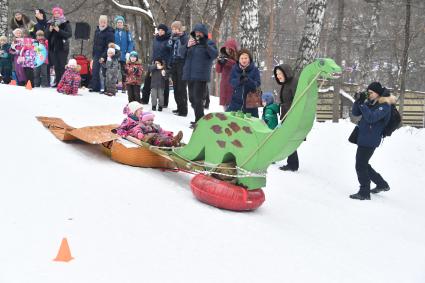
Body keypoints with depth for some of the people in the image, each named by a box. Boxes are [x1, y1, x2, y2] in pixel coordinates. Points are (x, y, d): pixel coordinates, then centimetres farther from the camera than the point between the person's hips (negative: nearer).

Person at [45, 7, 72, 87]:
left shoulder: (66, 23, -1)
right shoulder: (50, 23, 12)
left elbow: (69, 34, -14)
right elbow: (46, 35, 9)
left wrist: (59, 30, -21)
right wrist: (49, 30, -11)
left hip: (62, 48, -5)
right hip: (52, 47, 5)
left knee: (62, 66, -9)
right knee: (56, 66, 8)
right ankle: (57, 82, 14)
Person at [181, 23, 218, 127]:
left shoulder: (209, 43, 1)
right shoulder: (192, 42, 16)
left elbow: (214, 54, -14)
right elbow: (182, 53, 11)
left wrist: (205, 45, -26)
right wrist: (187, 46, -10)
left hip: (201, 76, -7)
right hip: (190, 75, 7)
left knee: (198, 98, -13)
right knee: (192, 98, 12)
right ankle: (199, 119, 24)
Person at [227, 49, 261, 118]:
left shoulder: (254, 69, -3)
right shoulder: (235, 68, 2)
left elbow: (257, 84, -10)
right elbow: (232, 82, -7)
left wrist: (248, 80, -29)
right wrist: (239, 80, -28)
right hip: (236, 100, 1)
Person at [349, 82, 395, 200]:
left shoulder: (384, 106, -13)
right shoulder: (370, 103, 10)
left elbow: (371, 118, -26)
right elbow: (355, 113, 11)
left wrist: (362, 104, -25)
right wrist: (358, 101, -5)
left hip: (370, 141, -9)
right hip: (363, 139, 9)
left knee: (361, 166, -5)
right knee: (363, 165, 17)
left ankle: (364, 193, 5)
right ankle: (382, 184, 32)